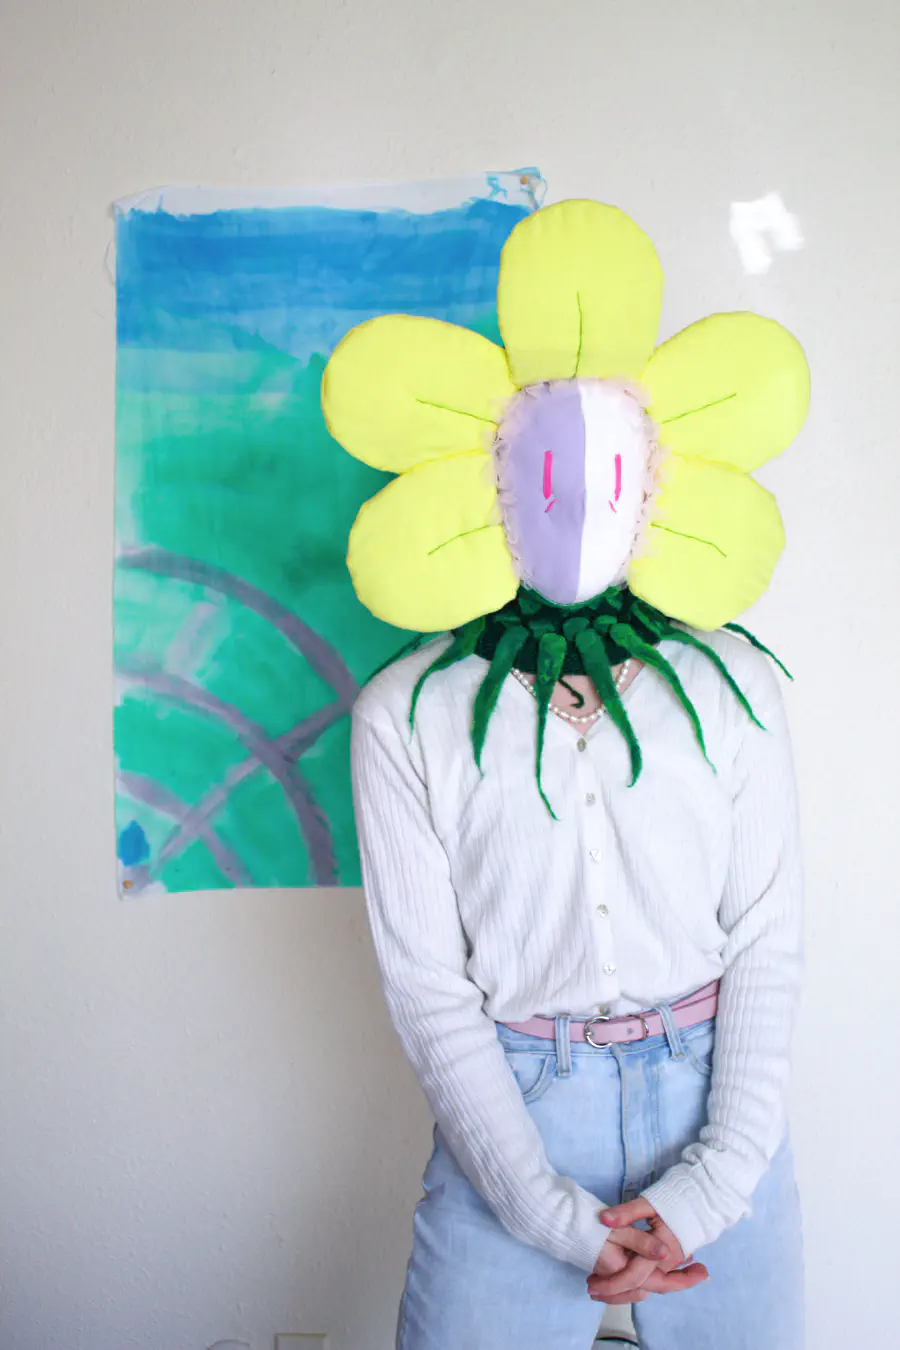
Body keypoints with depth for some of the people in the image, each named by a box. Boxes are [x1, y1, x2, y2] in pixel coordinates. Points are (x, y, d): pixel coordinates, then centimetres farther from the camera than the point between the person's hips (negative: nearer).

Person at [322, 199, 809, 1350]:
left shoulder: (733, 688, 0)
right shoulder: (408, 715, -5)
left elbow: (768, 937, -1)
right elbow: (424, 979, -6)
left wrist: (714, 1180, -10)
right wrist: (554, 1211, -11)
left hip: (715, 1100, 2)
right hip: (508, 1117, -1)